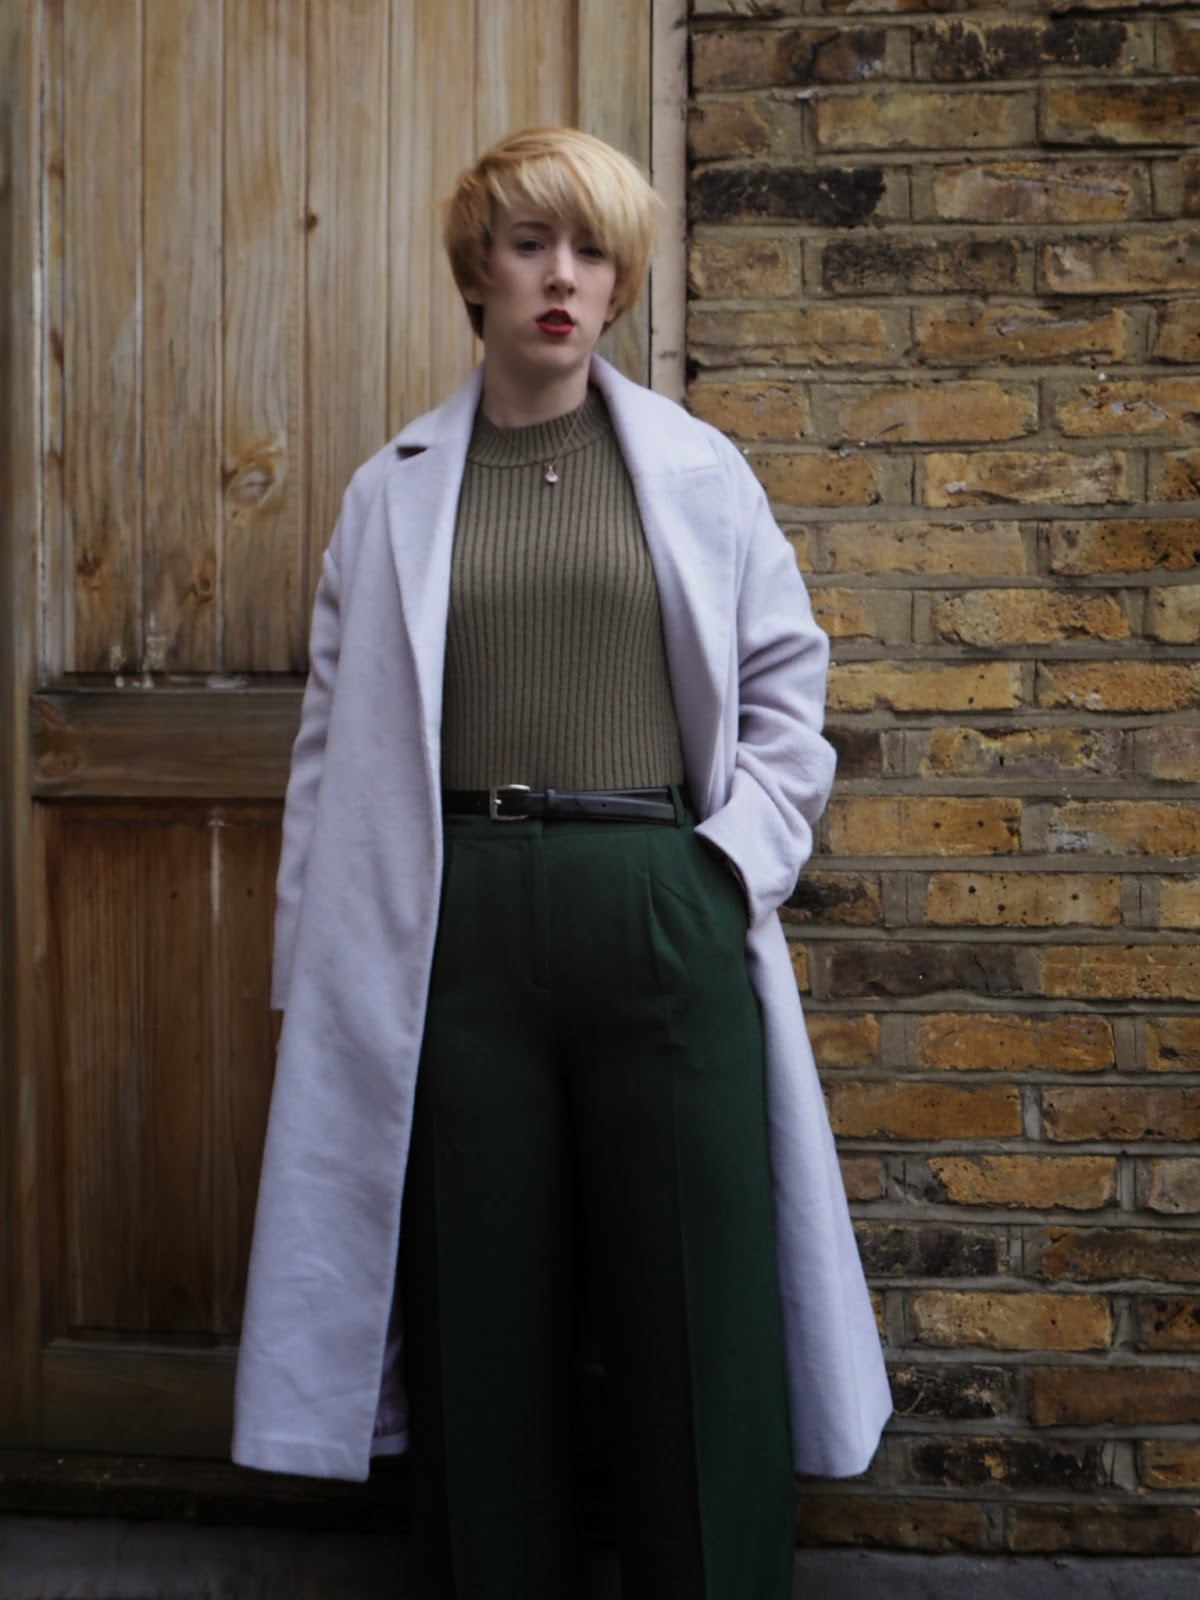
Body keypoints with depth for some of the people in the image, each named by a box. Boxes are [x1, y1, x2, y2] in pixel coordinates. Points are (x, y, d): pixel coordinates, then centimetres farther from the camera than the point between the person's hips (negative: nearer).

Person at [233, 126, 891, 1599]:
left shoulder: (697, 470, 10)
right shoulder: (392, 492, 10)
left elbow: (788, 689, 11)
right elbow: (335, 743, 7)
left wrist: (739, 862, -2)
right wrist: (319, 967, 3)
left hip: (661, 911, 0)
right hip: (456, 916, 1)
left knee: (698, 1310, 4)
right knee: (475, 1311, 9)